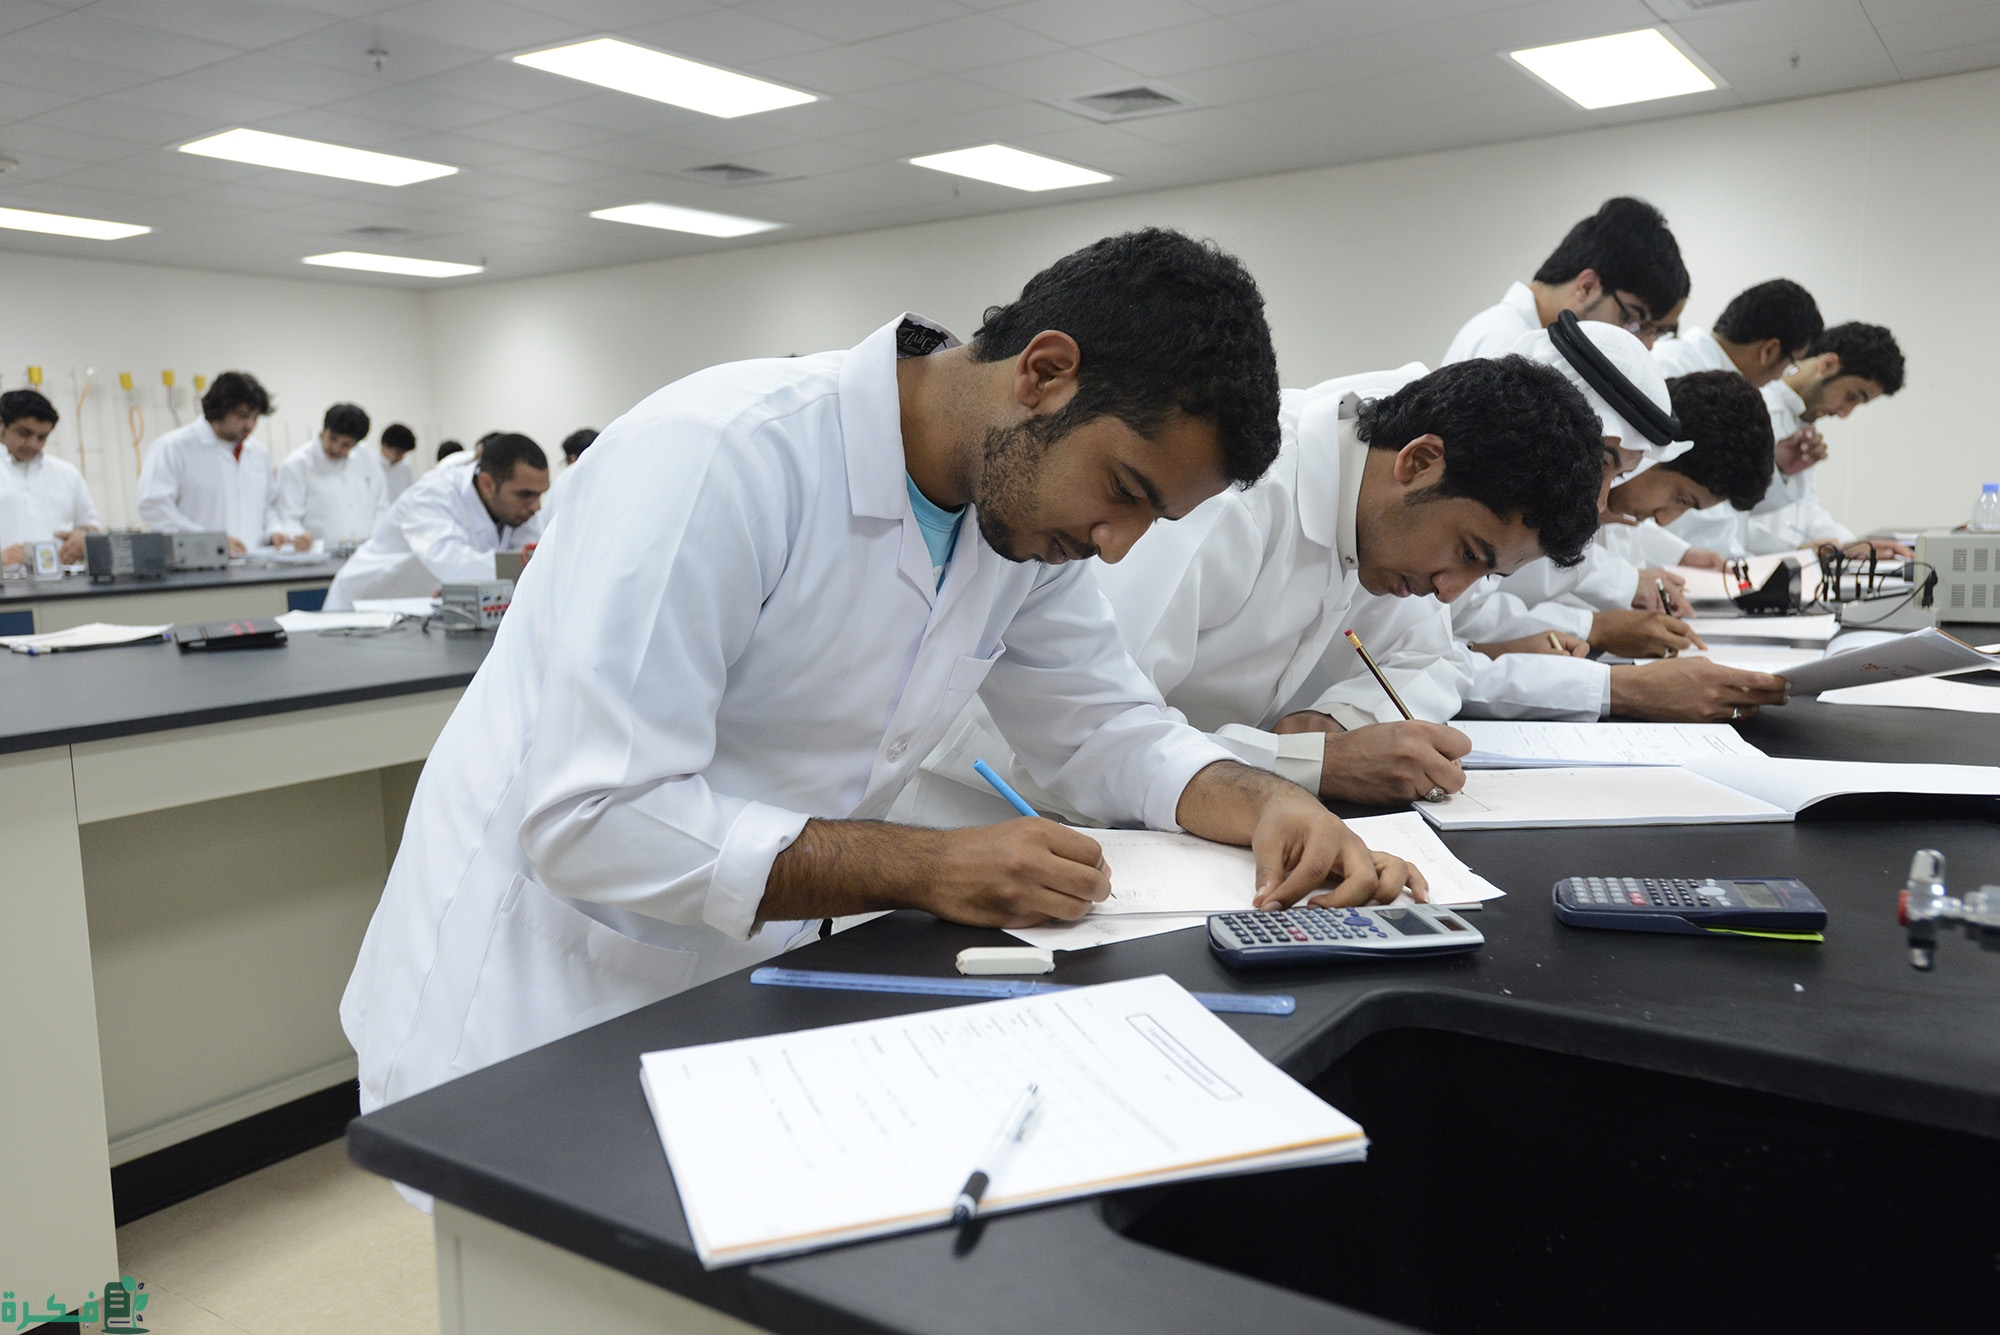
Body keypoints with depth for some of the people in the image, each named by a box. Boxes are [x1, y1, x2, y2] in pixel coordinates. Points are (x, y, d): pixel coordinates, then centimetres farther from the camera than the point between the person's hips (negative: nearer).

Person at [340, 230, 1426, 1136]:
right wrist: (927, 870, -28)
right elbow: (593, 819, -28)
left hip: (746, 986, 6)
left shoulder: (1029, 501, -2)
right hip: (539, 1009, -5)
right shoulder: (718, 457, -26)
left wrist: (1265, 802, -11)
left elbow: (1103, 727, 8)